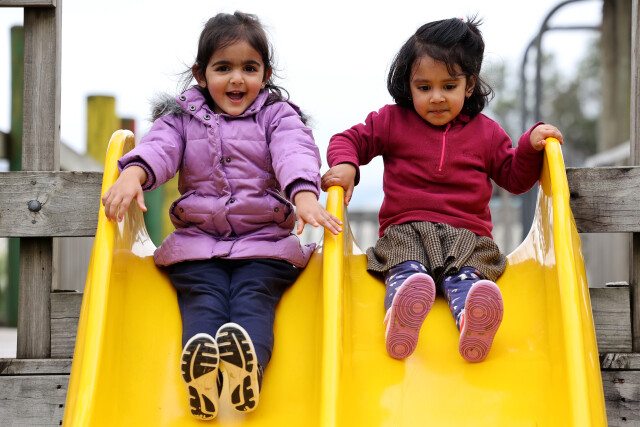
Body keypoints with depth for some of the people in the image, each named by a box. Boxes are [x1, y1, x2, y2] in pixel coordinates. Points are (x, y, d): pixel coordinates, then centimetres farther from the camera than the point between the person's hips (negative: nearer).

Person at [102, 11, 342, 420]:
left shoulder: (278, 115, 12)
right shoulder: (184, 117, 17)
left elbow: (295, 153, -8)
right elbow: (160, 146, -3)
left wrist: (305, 195, -31)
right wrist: (132, 174, -28)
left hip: (264, 241, -1)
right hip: (197, 242, 1)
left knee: (254, 300, -27)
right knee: (202, 302, -26)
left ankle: (249, 366, -56)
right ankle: (200, 370, -54)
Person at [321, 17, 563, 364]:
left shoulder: (485, 132, 17)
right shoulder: (392, 121, 13)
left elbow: (514, 178, 21)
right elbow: (350, 139, 15)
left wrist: (531, 146, 2)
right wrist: (344, 165, -8)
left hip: (466, 233, 1)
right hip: (405, 231, -1)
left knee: (465, 275, -34)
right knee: (407, 270, -36)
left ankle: (473, 325, -67)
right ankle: (399, 321, -69)